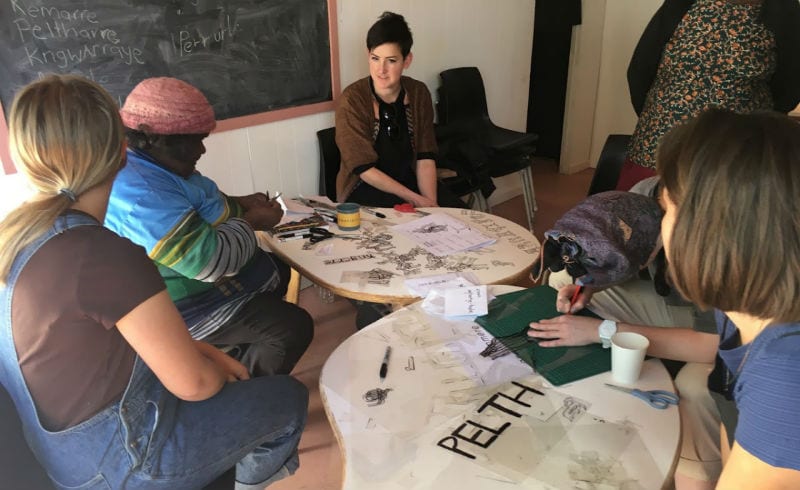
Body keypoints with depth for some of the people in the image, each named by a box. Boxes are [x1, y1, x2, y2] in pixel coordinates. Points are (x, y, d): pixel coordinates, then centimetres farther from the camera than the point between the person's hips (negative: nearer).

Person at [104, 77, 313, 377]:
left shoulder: (151, 165, 3)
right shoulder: (141, 192, -31)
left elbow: (191, 206, 19)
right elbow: (208, 260, -34)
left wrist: (240, 204, 1)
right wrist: (250, 222, -17)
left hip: (192, 281, 11)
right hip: (186, 306, -11)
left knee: (280, 271, 24)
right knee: (294, 327, -12)